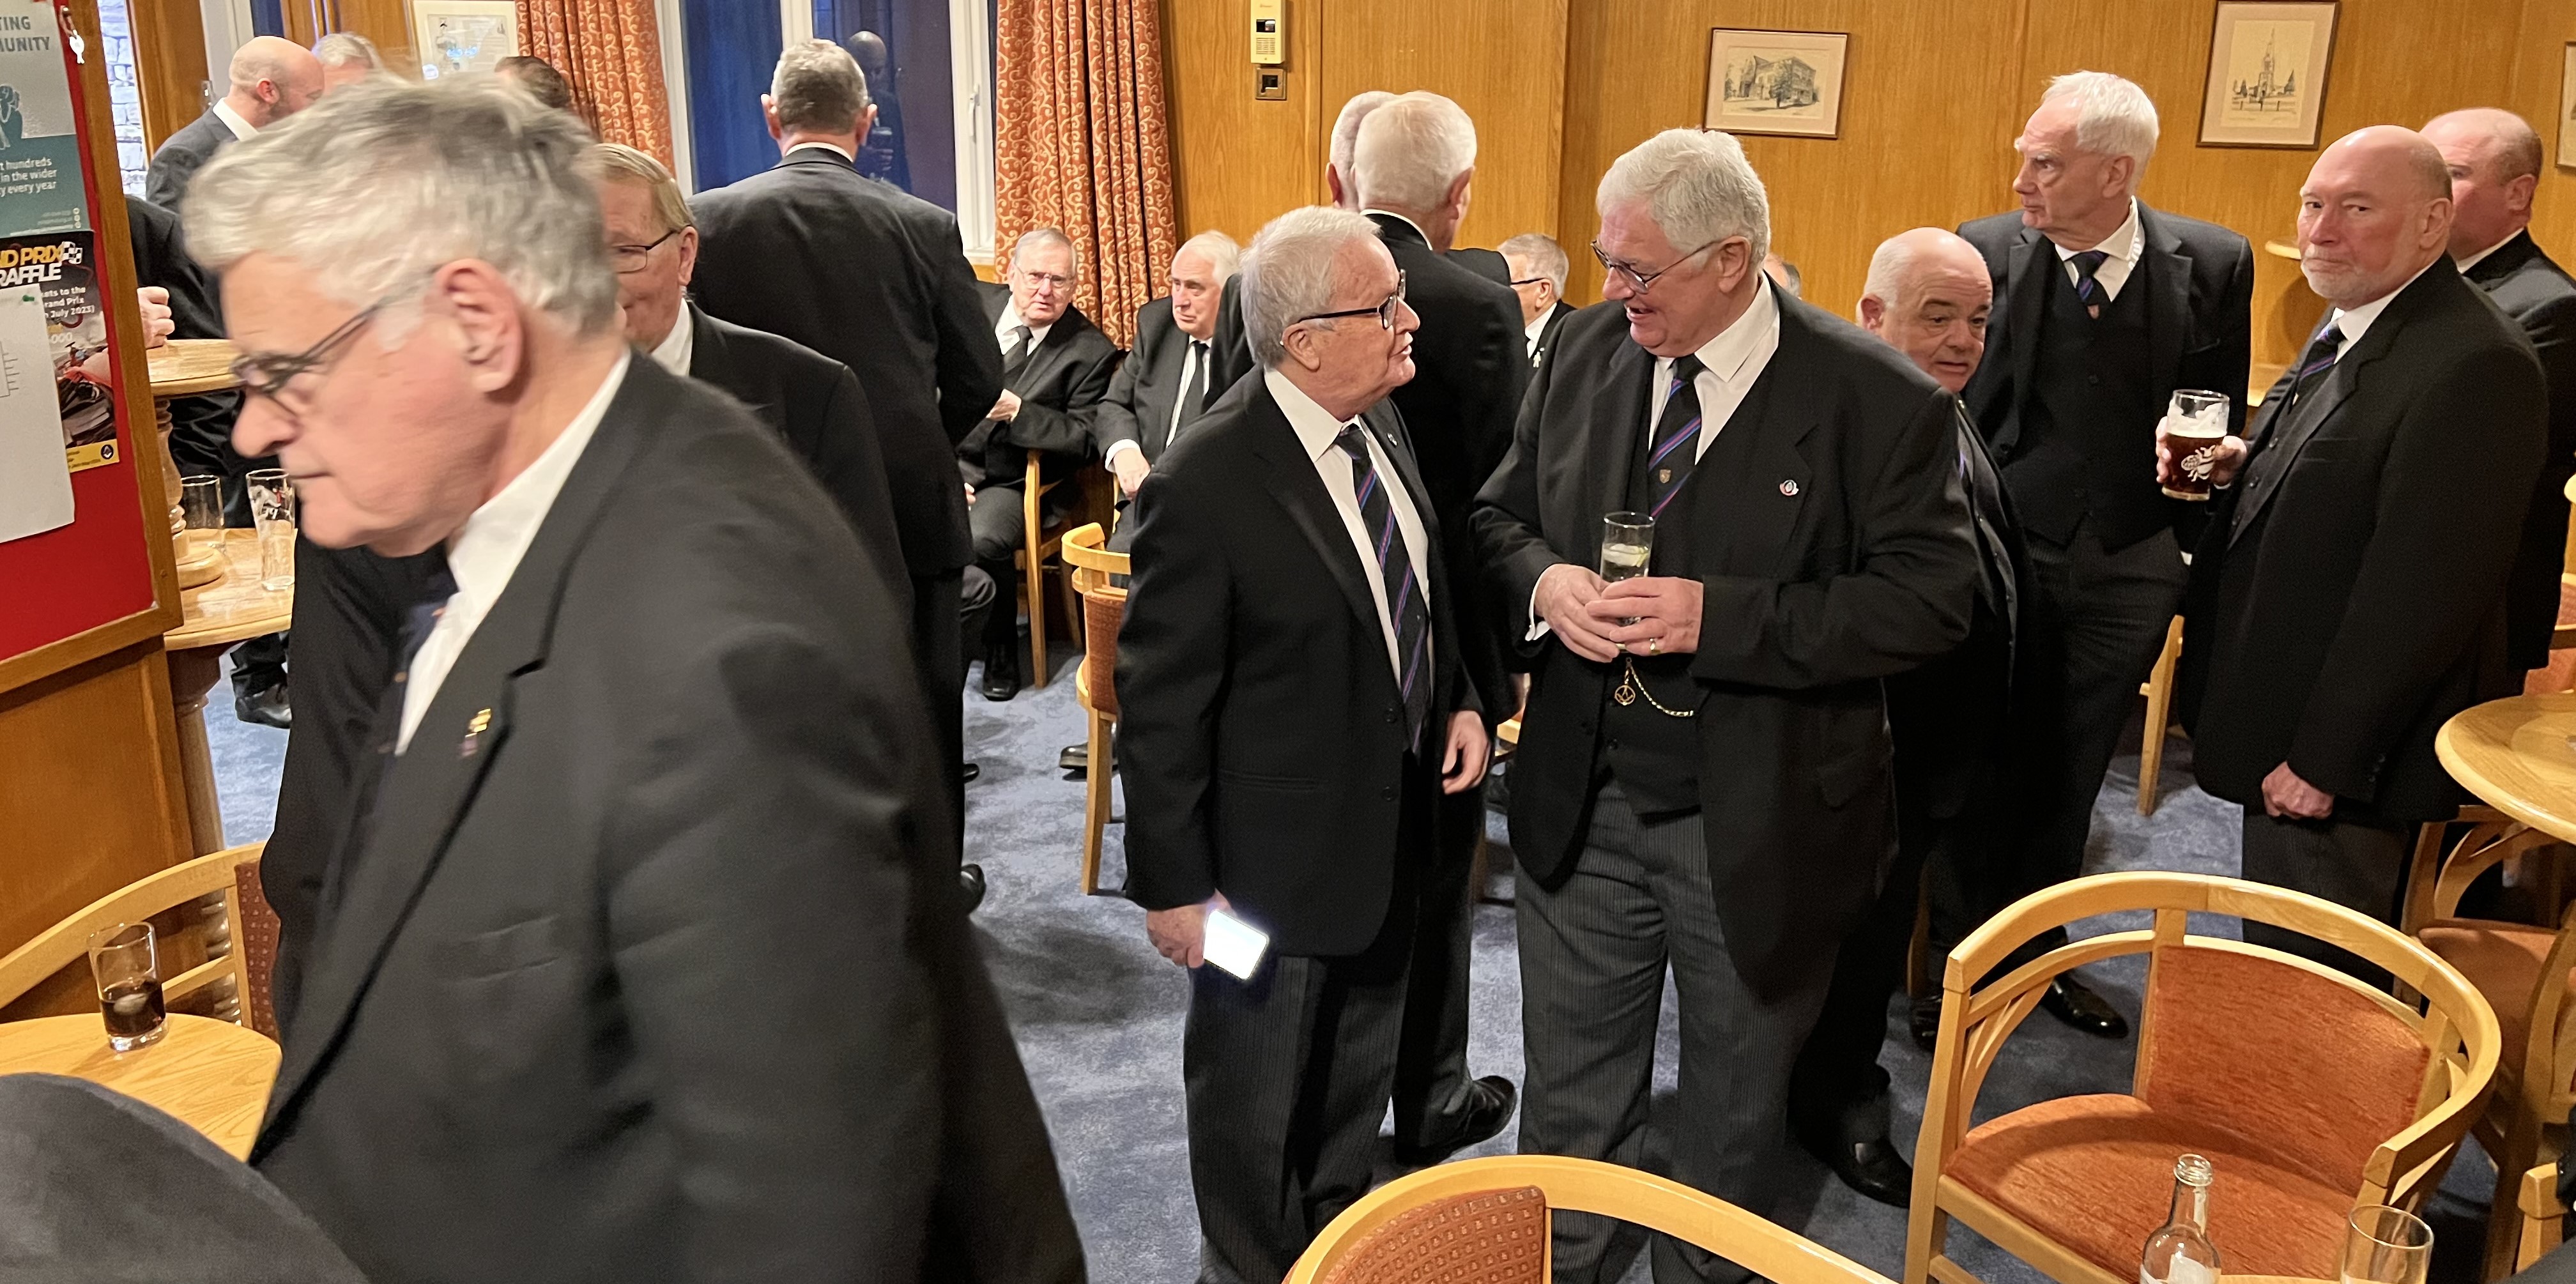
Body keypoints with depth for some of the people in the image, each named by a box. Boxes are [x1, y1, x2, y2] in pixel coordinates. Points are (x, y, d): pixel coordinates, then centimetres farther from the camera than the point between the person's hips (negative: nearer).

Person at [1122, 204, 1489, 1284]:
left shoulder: (1380, 424, -4)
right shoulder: (1204, 488, -26)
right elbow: (1160, 709, -21)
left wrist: (1461, 701, 0)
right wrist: (1174, 886, -17)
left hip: (1394, 828, 8)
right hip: (1278, 862, -7)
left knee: (1358, 1085, 28)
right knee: (1255, 1108, 16)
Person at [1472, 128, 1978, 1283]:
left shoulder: (1879, 399, -16)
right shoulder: (1586, 350, -2)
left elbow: (1929, 599, -18)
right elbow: (1502, 515, 8)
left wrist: (1720, 619, -27)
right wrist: (1546, 582, -16)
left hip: (1760, 827, -3)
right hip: (1581, 803, 3)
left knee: (1736, 1098, 20)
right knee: (1568, 1088, 20)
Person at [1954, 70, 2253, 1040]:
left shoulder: (2214, 265, -5)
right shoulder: (1983, 253, -9)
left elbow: (2224, 417, 7)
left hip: (2130, 569, 2)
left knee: (2070, 777, 17)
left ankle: (2035, 953, 36)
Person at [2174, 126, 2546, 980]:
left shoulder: (2476, 365, -22)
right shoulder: (2349, 328, 9)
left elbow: (2424, 586, -24)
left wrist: (2324, 758, -20)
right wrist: (2239, 470, -2)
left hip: (2346, 750, -9)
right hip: (2283, 730, 9)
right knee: (2267, 971, 22)